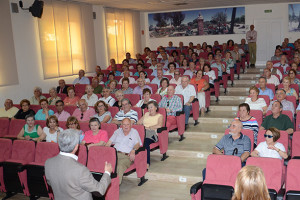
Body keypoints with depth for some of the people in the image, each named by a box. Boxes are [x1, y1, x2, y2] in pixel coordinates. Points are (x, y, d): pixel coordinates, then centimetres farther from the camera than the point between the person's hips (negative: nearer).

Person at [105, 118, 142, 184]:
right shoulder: (118, 131, 26)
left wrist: (133, 150, -18)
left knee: (120, 166, -36)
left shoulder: (134, 132, 16)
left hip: (127, 156, -3)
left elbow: (137, 144, 3)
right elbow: (109, 142, 22)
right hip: (115, 153, 3)